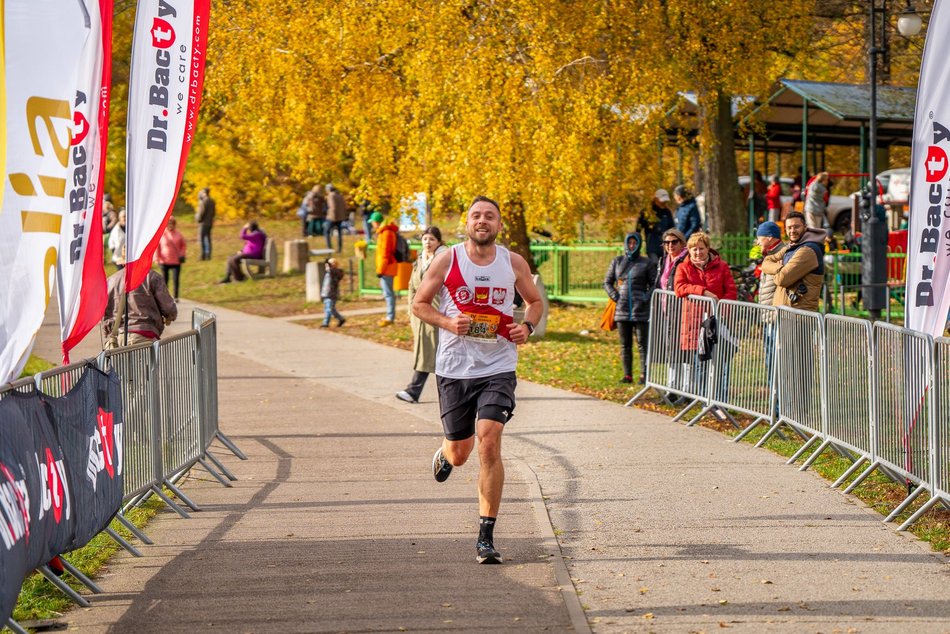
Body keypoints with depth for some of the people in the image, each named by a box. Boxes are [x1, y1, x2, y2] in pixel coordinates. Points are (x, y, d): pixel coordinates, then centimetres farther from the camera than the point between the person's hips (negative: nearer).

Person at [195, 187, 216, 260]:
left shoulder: (203, 202, -17)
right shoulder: (212, 201, 10)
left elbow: (201, 212, -18)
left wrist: (198, 219, -2)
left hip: (203, 223, -8)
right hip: (210, 223, 8)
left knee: (201, 239, -5)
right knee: (208, 238, 12)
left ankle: (203, 255, -8)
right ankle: (208, 255, 13)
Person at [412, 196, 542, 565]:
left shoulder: (514, 263, 1)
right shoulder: (447, 261, -2)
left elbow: (535, 301, 17)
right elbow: (419, 303, 5)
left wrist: (527, 326, -4)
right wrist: (448, 322, -14)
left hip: (498, 368, -1)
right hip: (454, 368, 1)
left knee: (489, 441, -18)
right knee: (460, 453, 10)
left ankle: (486, 537, -11)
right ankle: (445, 454, 52)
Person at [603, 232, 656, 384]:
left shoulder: (646, 263, 3)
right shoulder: (617, 262, 11)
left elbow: (654, 284, 4)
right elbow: (607, 282, 14)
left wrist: (647, 298, -11)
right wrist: (614, 296, -1)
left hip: (641, 311, -3)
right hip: (622, 309, 3)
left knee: (642, 344, -4)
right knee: (625, 345, 7)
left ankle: (644, 375, -3)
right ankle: (627, 375, 12)